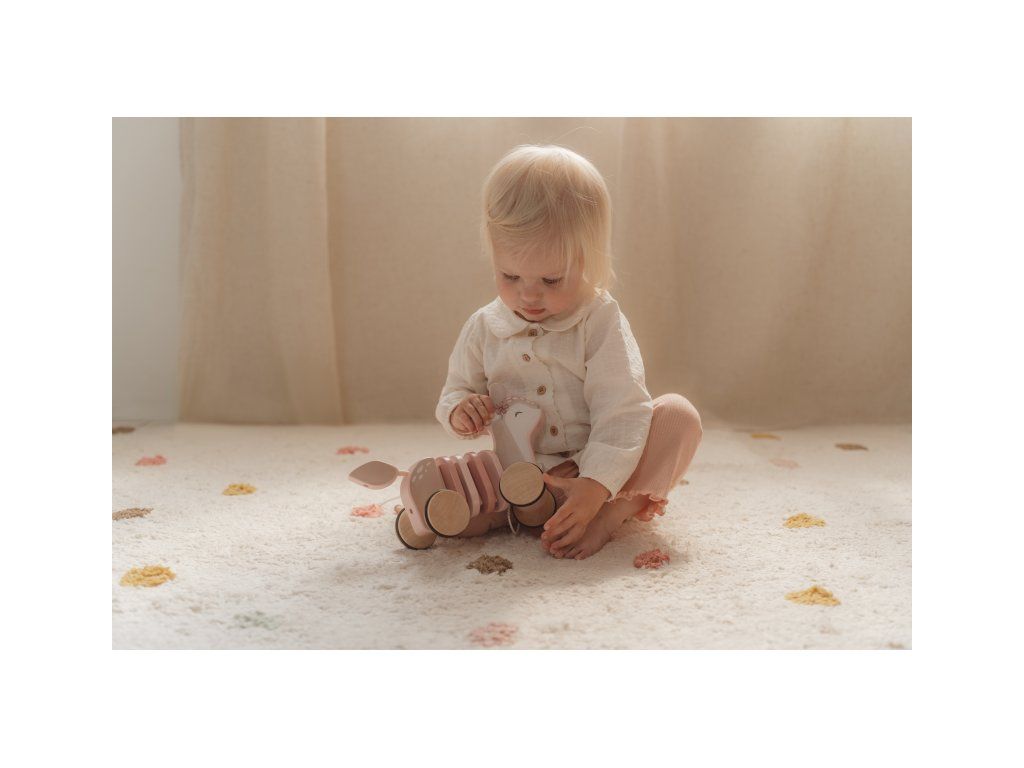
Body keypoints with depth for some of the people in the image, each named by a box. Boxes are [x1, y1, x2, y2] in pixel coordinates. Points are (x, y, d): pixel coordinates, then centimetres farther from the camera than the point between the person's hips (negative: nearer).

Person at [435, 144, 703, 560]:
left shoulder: (601, 321, -10)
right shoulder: (483, 328, 1)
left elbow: (619, 411, -17)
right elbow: (454, 393, 12)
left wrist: (595, 486, -31)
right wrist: (459, 409, -15)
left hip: (603, 471, -2)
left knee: (679, 414, -23)